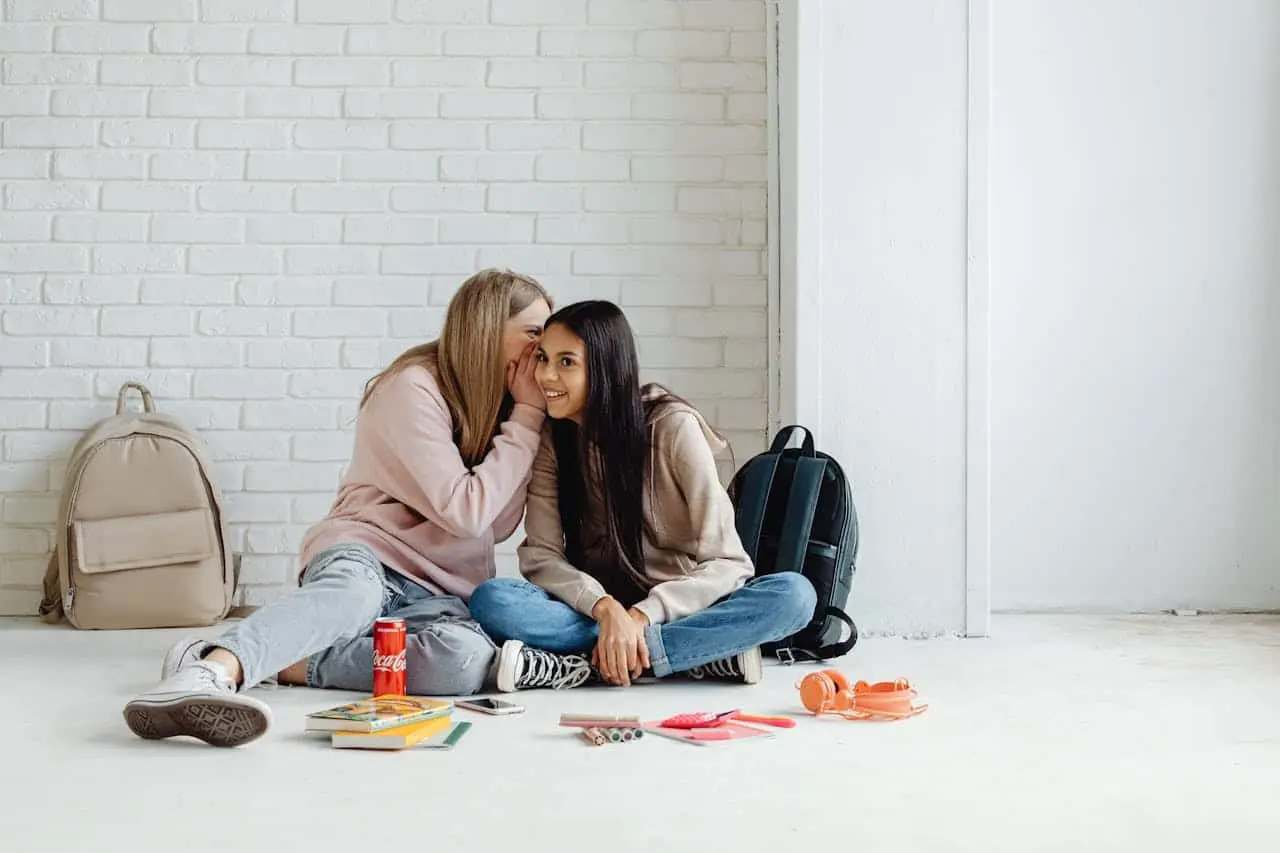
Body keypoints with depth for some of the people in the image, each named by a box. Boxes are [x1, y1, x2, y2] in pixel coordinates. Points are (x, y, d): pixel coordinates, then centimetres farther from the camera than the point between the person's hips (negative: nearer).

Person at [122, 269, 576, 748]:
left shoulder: (494, 402, 16)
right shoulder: (414, 388, -6)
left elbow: (499, 524, 9)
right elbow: (464, 511, -12)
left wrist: (526, 415, 5)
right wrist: (528, 419, -6)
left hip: (433, 593, 6)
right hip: (364, 554, -6)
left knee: (466, 660, -33)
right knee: (352, 592, -45)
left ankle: (278, 661, -31)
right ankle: (213, 671, -66)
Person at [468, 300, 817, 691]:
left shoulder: (673, 427, -9)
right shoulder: (552, 437, 0)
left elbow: (725, 562, -13)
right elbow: (540, 555, -7)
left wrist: (642, 615, -27)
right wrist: (605, 608, -27)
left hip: (678, 611, -2)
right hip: (594, 611, 2)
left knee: (794, 593, -30)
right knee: (490, 600, -28)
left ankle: (578, 665, -32)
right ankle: (702, 652, -28)